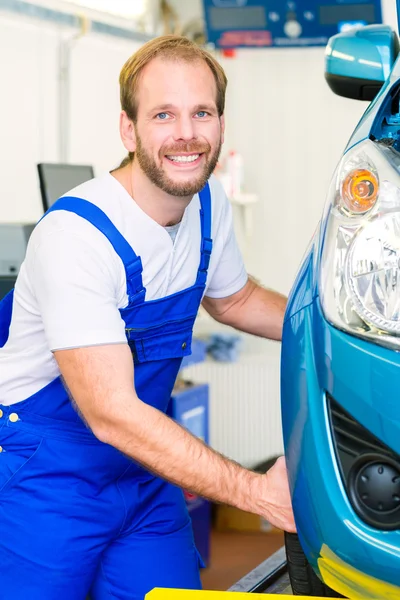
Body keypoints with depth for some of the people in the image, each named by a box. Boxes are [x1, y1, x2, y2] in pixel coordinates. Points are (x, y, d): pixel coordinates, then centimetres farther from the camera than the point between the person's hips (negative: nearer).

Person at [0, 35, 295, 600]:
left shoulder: (208, 202, -2)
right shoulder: (75, 234, -26)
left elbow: (234, 299, 20)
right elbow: (112, 414, -30)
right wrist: (258, 492, -32)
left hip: (141, 474, 7)